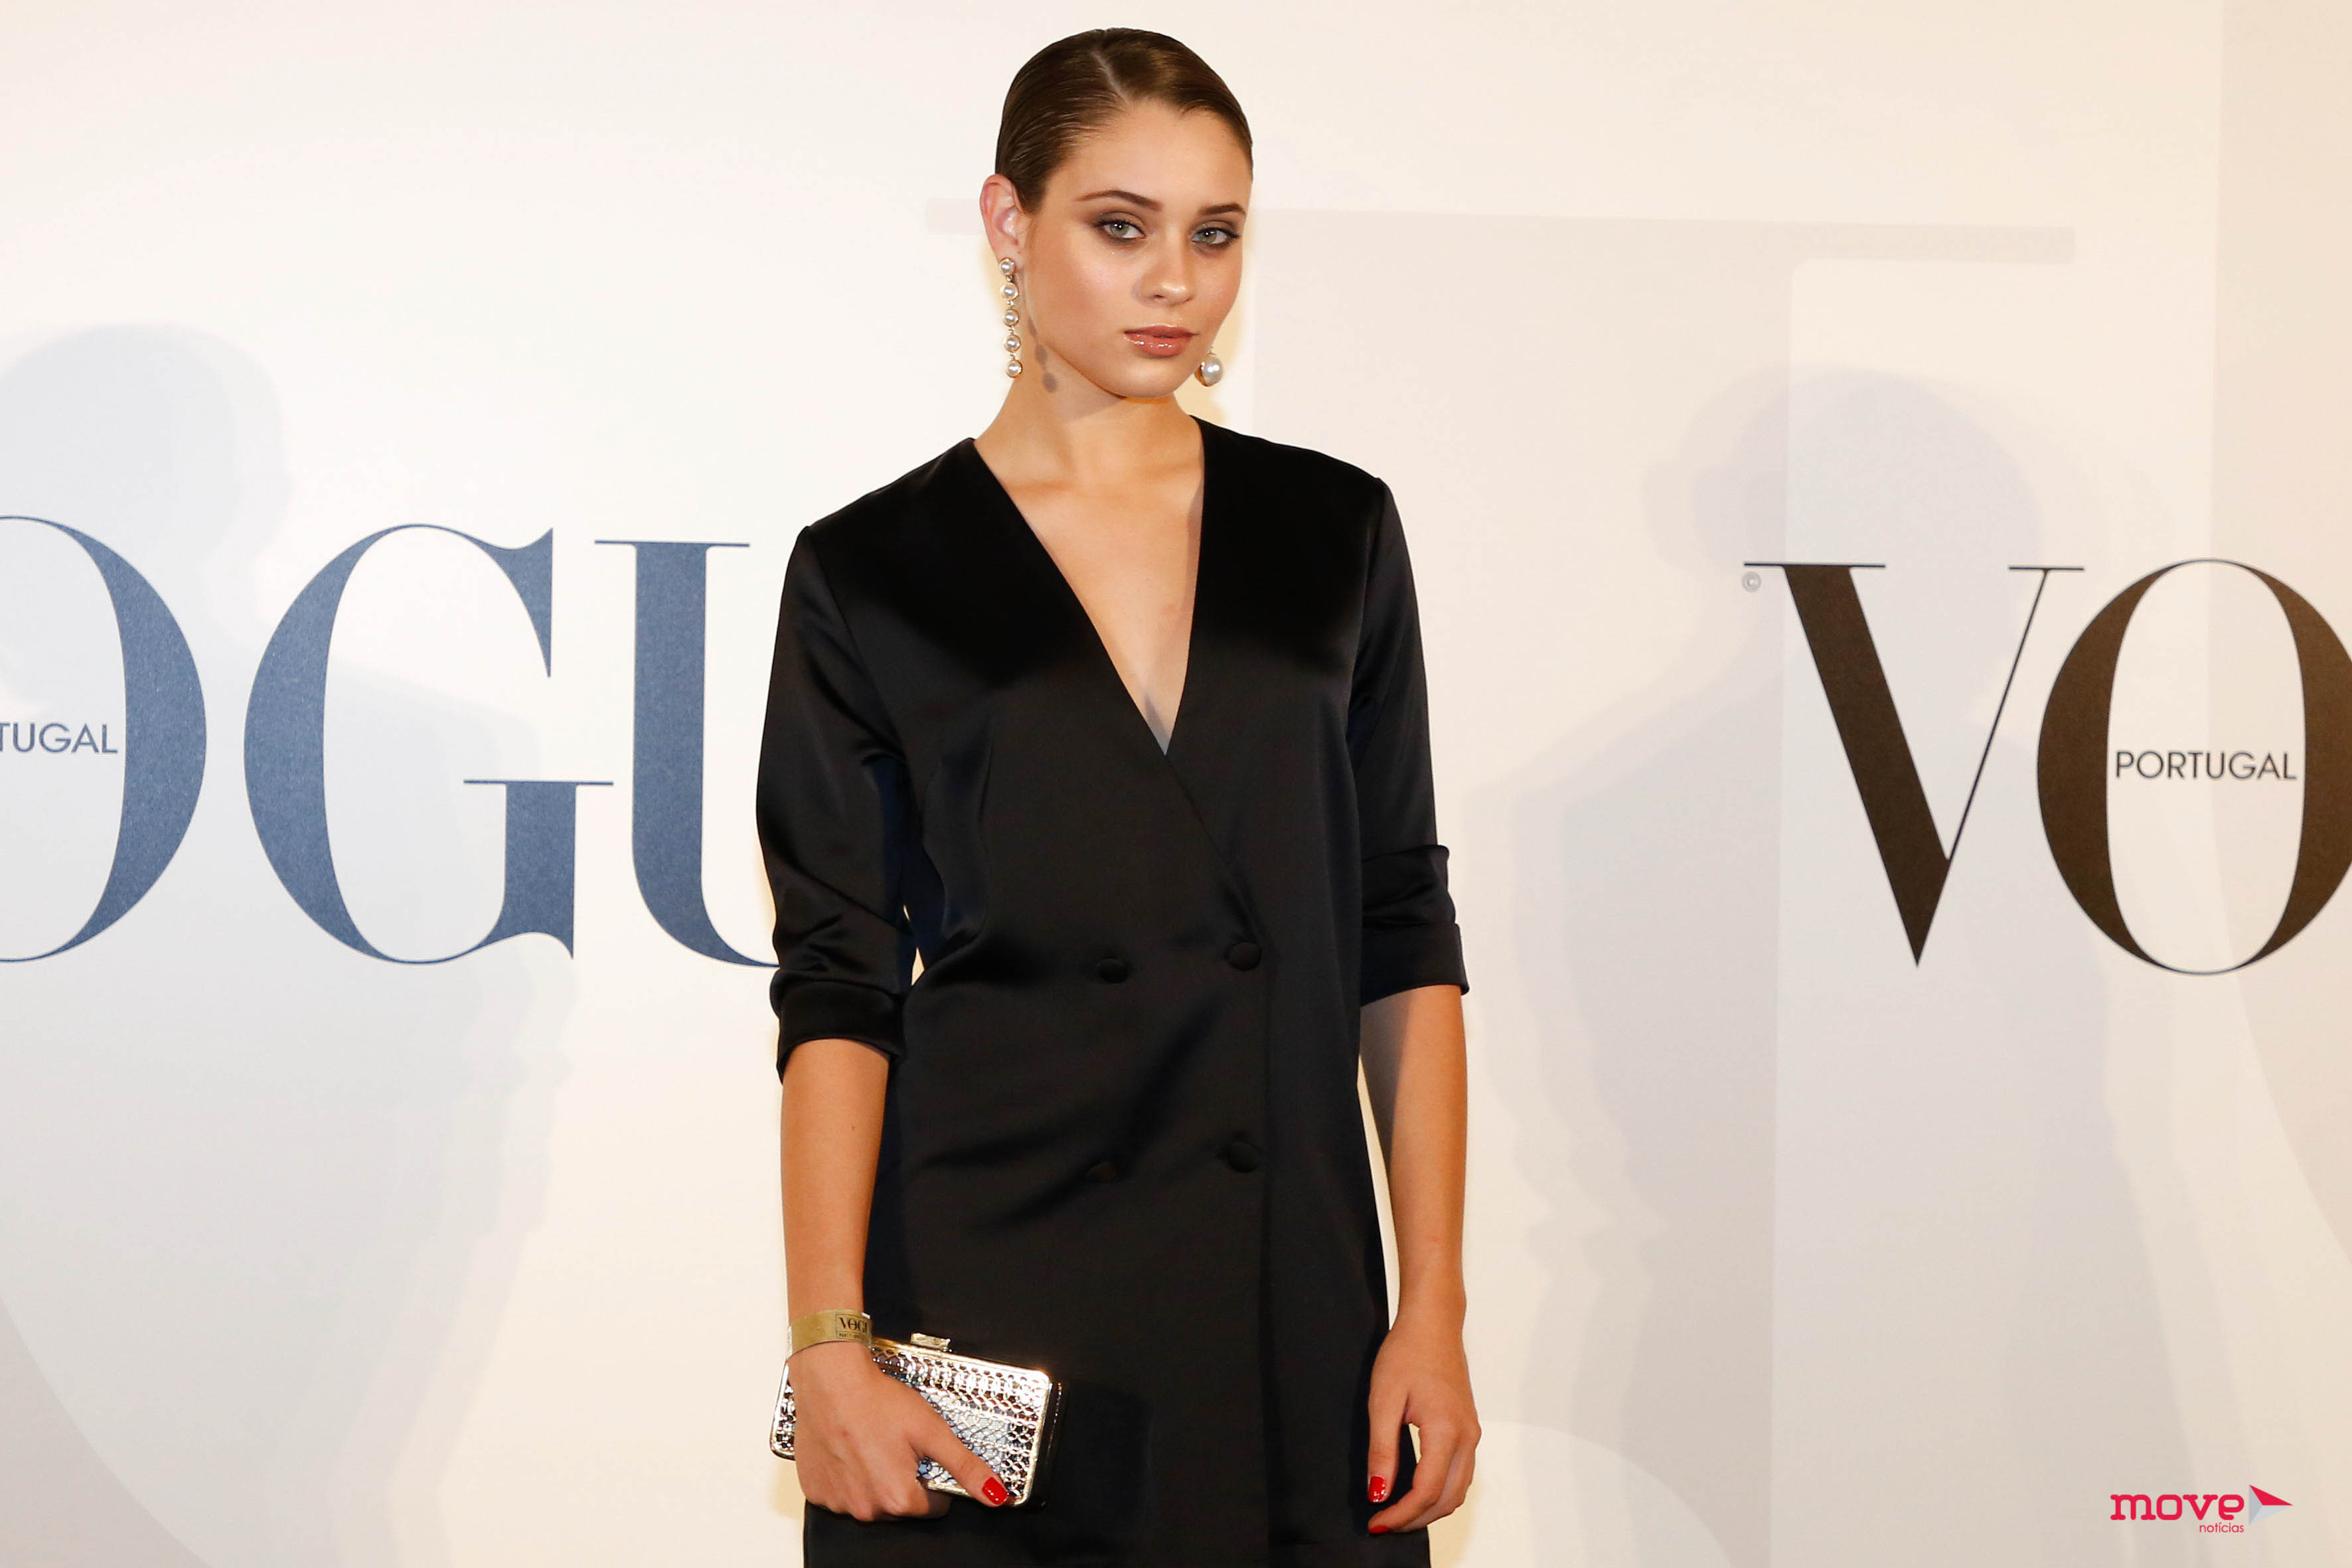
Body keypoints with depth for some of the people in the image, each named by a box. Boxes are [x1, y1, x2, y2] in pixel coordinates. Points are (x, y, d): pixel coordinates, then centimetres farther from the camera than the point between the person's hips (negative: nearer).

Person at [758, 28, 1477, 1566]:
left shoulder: (1334, 531, 6)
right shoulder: (873, 573, -1)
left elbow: (1404, 938, 6)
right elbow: (837, 989, -4)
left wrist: (1432, 1307, -1)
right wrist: (832, 1349, -13)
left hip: (1287, 1311, 2)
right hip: (985, 1301, -2)